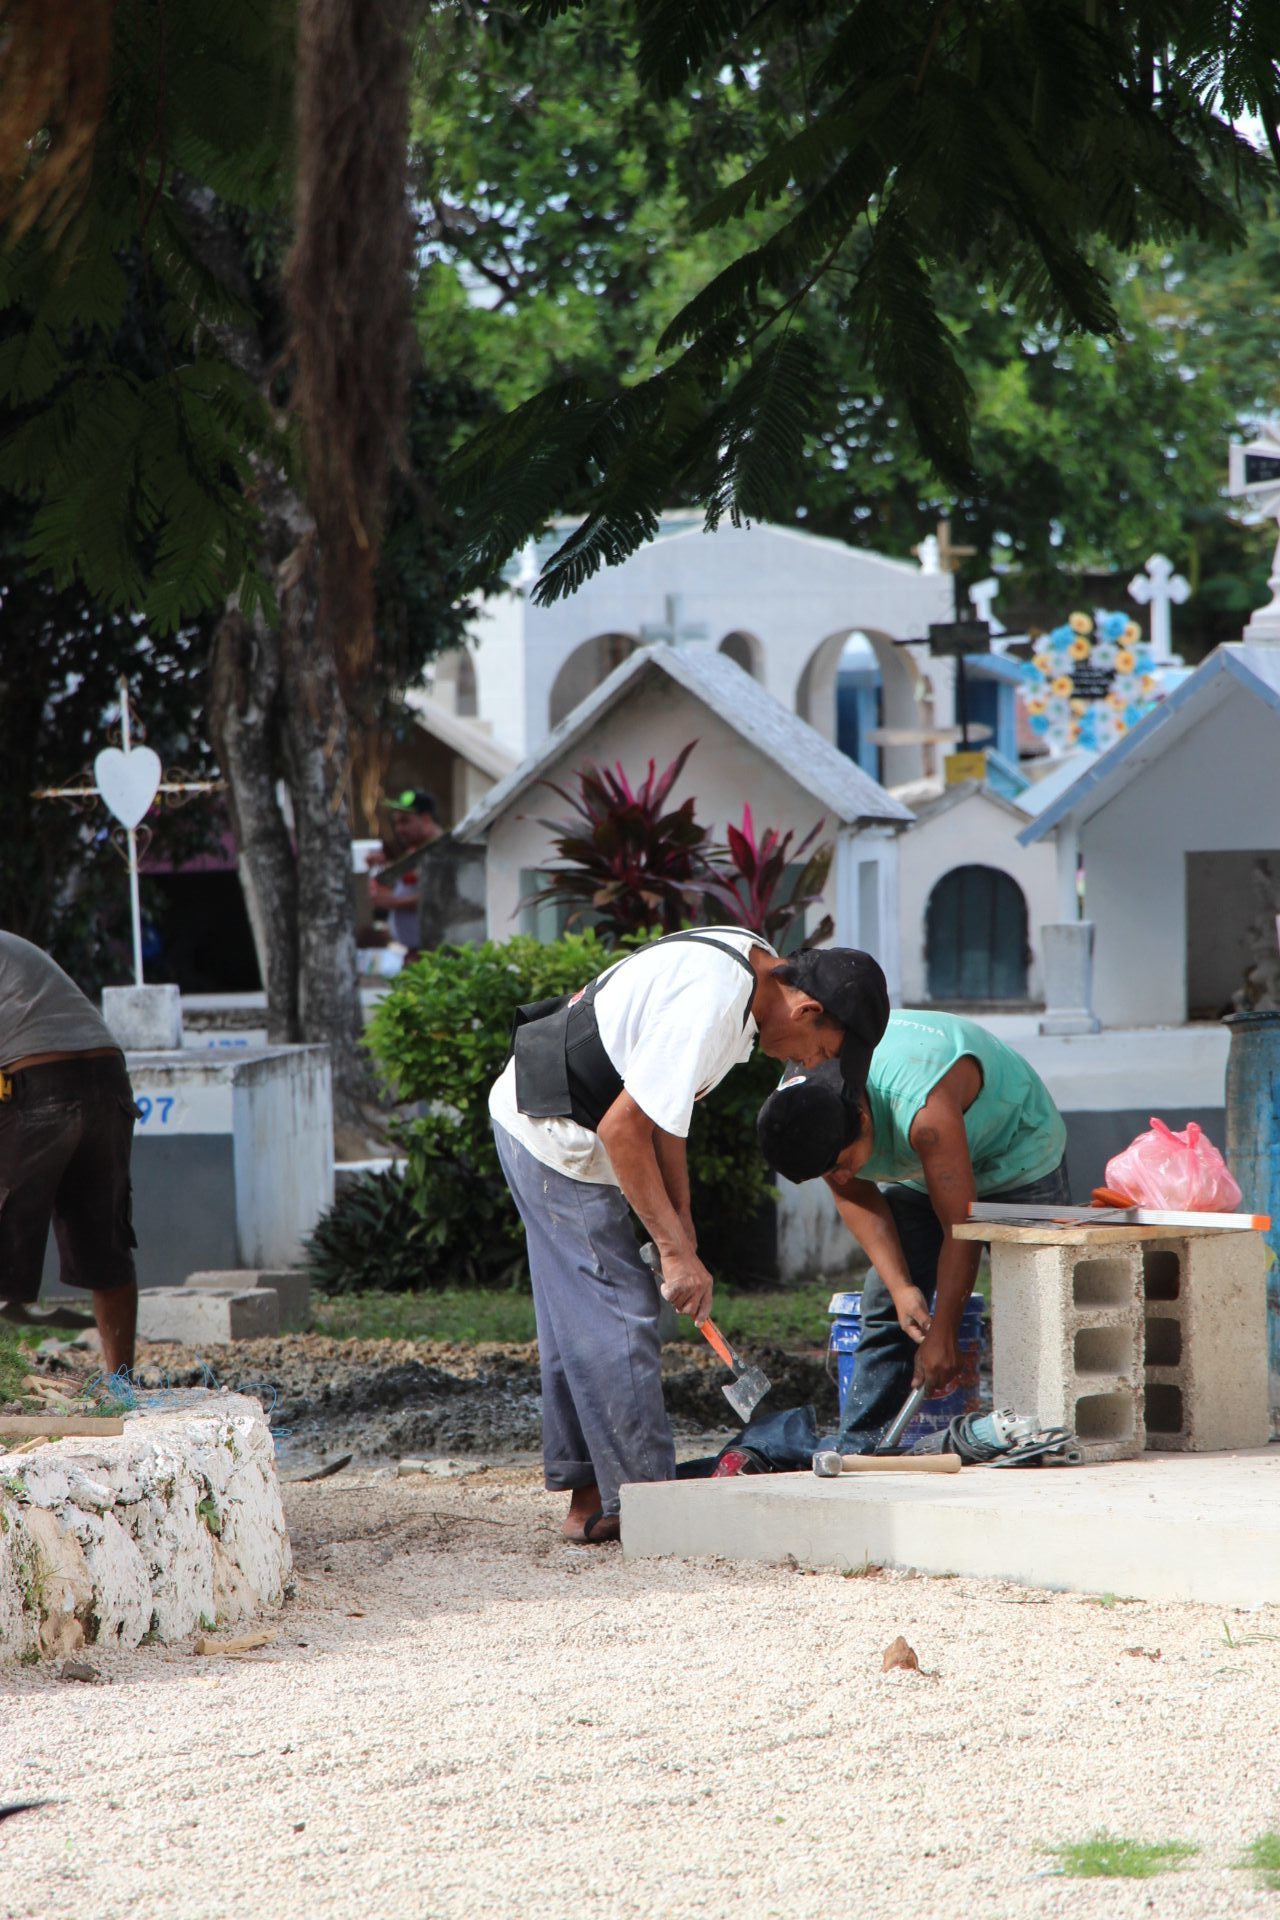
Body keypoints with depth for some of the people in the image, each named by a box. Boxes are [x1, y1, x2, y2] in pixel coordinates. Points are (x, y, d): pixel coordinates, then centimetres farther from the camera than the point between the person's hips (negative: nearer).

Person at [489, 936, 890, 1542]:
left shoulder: (751, 962, 3)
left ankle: (589, 1502, 19)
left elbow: (662, 1097, 11)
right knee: (616, 1315, -8)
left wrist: (679, 1214, 7)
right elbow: (623, 1128, -27)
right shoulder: (710, 1004, -28)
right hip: (555, 1135, -11)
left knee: (576, 1318, 14)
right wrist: (676, 1252, -23)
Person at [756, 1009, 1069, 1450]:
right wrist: (900, 1286, -19)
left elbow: (961, 1227, -34)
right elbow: (855, 1196, -8)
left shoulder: (923, 1109, -44)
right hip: (915, 1172, 6)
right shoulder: (798, 1099, -23)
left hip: (1018, 1153, -6)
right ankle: (857, 1452, -2)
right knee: (886, 1309, -4)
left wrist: (942, 1335, -28)